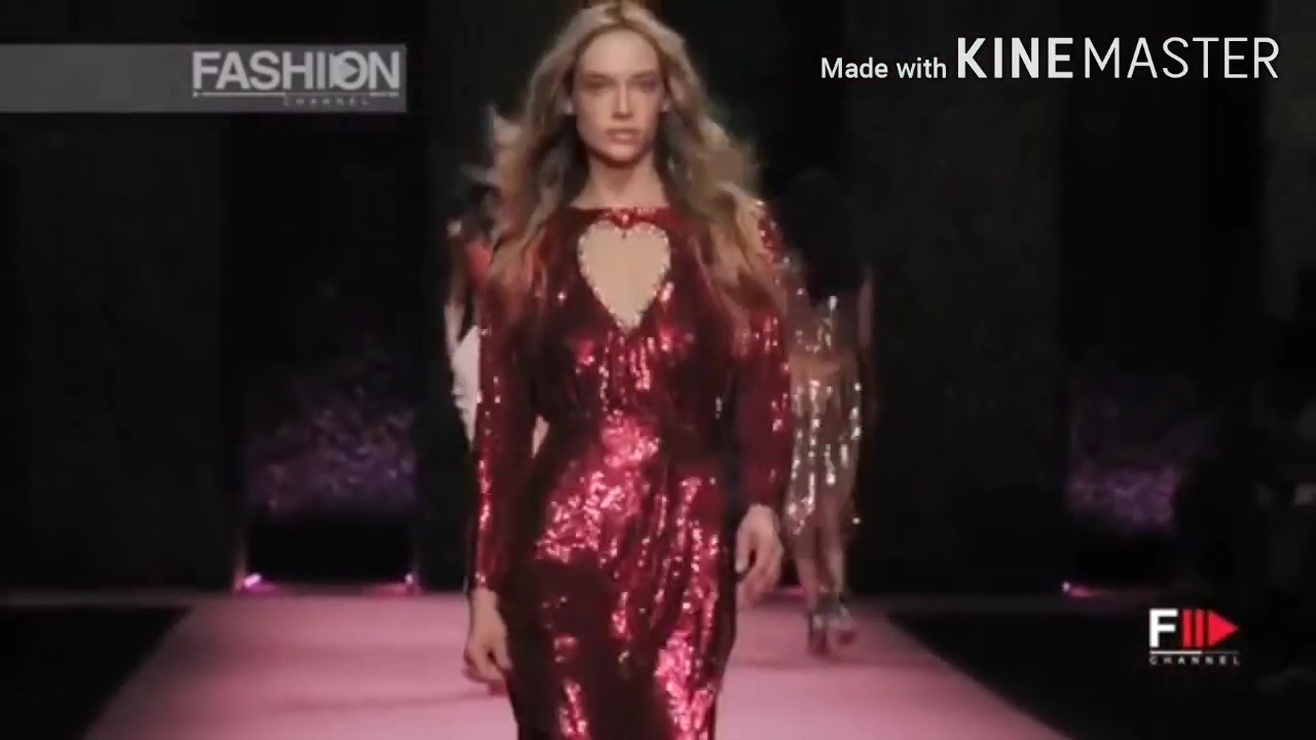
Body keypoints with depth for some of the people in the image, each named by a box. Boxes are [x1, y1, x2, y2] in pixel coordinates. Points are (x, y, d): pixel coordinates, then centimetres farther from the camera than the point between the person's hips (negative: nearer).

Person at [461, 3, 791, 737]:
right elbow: (500, 427, 6)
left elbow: (765, 386, 2)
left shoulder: (732, 231, 5)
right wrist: (487, 588, 2)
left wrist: (765, 503, -17)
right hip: (560, 549, 0)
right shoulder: (529, 250, 6)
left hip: (687, 547, 0)